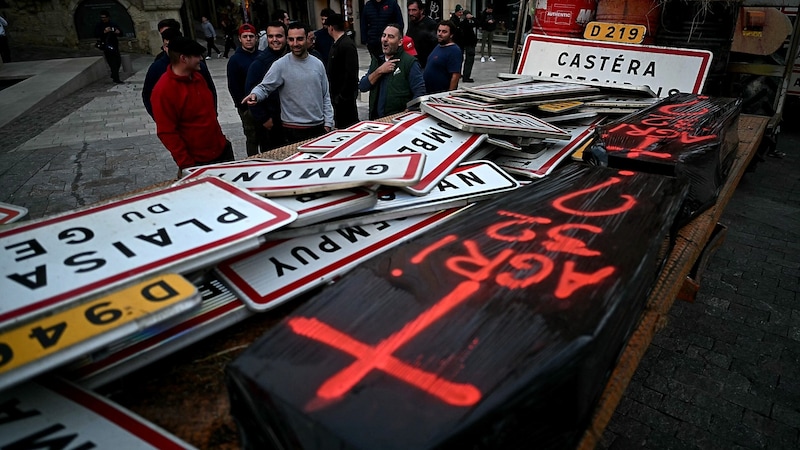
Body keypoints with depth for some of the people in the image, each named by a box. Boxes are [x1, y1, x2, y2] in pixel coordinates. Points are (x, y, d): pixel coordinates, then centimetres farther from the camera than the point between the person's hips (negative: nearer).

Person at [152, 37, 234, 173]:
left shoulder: (197, 77, 6)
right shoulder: (164, 90, -18)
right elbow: (167, 133, -17)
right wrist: (186, 165, -17)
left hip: (222, 150, 8)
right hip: (197, 162, -8)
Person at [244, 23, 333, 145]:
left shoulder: (318, 64, 7)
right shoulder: (280, 65, -6)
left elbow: (326, 97, 10)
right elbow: (264, 87, -8)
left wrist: (328, 123, 5)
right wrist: (255, 94, -30)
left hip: (319, 127, 4)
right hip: (294, 130, -4)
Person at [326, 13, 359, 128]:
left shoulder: (347, 45, -17)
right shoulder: (335, 44, 13)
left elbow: (351, 73, -23)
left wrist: (342, 95, -21)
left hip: (345, 95, -10)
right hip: (336, 93, 10)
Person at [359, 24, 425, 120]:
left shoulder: (410, 62, -2)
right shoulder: (377, 60, 17)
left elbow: (420, 92, -8)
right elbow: (362, 87, 9)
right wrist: (379, 71, -4)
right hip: (376, 119, 5)